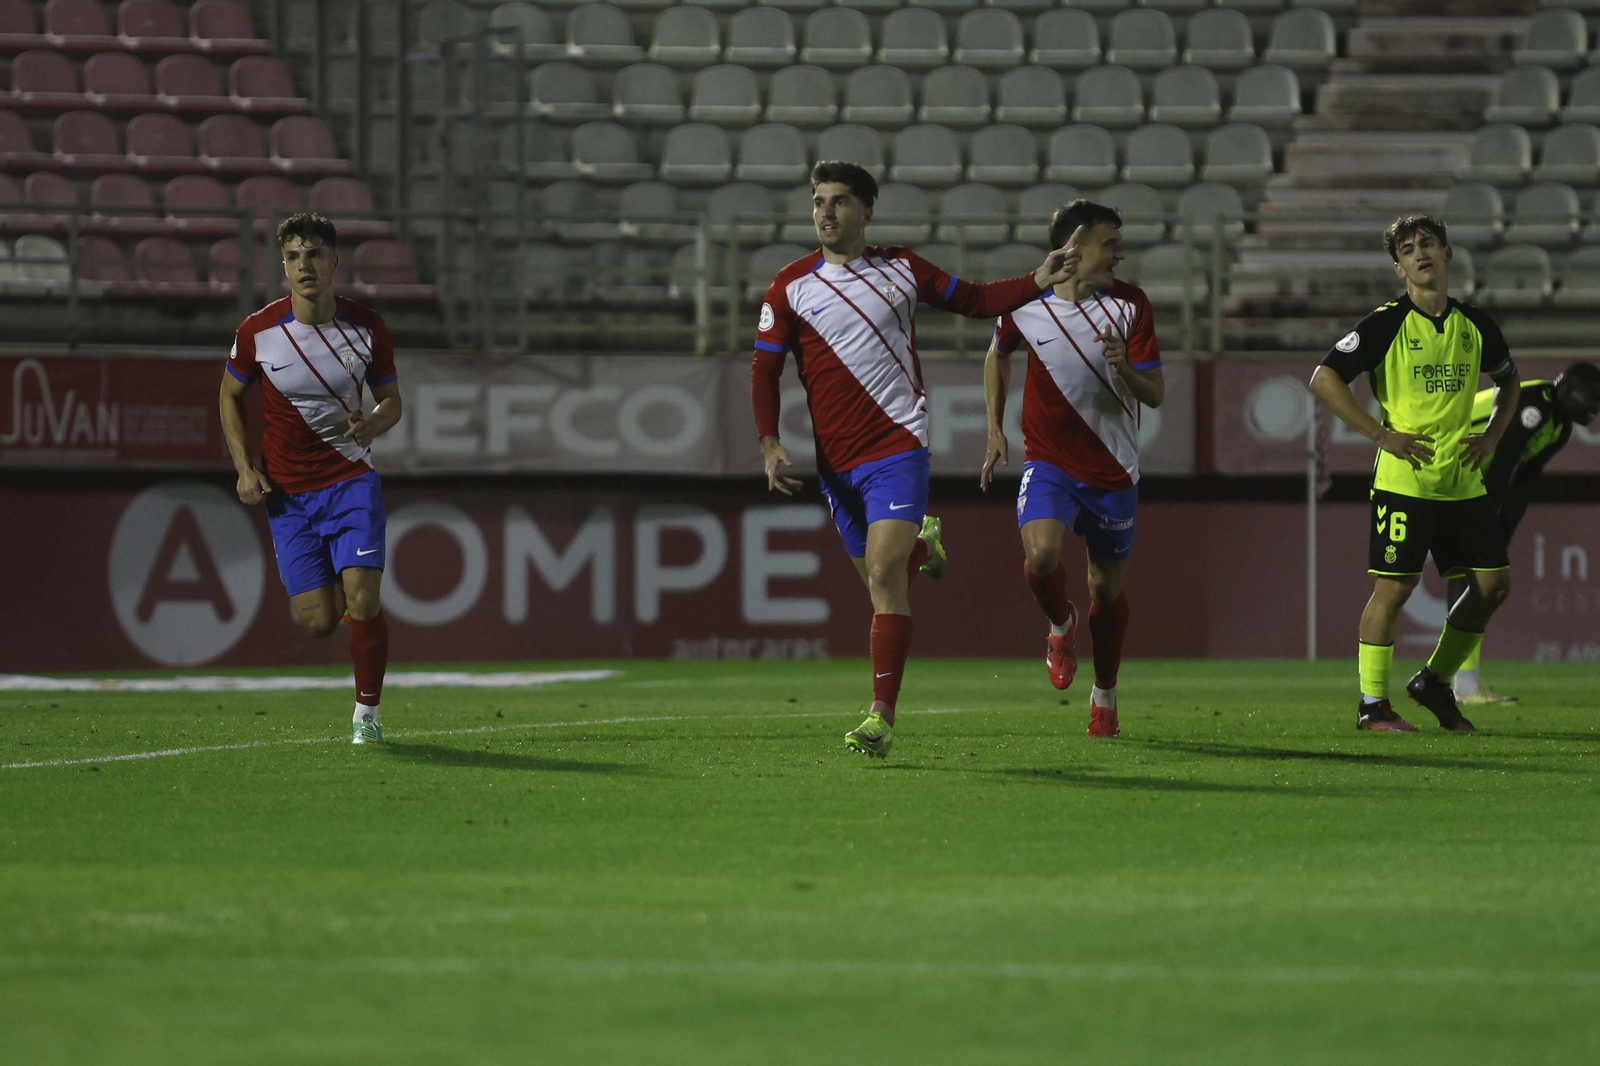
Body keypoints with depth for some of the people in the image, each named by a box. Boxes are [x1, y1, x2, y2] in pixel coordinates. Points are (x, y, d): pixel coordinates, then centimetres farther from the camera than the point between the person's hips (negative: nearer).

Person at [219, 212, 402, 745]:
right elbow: (230, 396, 9)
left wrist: (371, 425, -16)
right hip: (287, 492, 0)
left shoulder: (367, 327, -6)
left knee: (362, 601, -18)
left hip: (352, 478, 0)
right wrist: (244, 468, -2)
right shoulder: (258, 332, -9)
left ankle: (367, 712, 1)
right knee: (320, 621, -4)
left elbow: (391, 400, 7)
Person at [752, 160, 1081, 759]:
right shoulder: (791, 287, 3)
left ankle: (881, 716, -21)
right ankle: (921, 545, 47)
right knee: (877, 579, 10)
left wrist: (1038, 282, 2)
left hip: (897, 444, -2)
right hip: (835, 460, 2)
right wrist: (769, 443, -10)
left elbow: (975, 300, 17)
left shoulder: (899, 269, 5)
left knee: (884, 575, -17)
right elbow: (765, 369, 3)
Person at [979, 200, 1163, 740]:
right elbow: (997, 355, 16)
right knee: (1041, 555, -25)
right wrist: (995, 429, 12)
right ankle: (1060, 624, 9)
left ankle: (1104, 699, 28)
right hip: (1048, 461, -1)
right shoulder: (1024, 306, -7)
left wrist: (1123, 369, -28)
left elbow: (1155, 394, -7)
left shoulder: (1129, 304, -8)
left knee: (1107, 586, 8)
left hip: (1111, 467, 1)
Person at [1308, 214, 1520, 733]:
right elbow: (1324, 380, -11)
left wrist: (1492, 436, 10)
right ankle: (1373, 704, 4)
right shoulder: (1387, 324, -8)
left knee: (1493, 583, 4)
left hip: (1463, 482, 5)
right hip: (1403, 480, -5)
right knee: (1394, 587, -5)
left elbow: (1508, 379, 26)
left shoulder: (1474, 325, 8)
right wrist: (1382, 435, -13)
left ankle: (1435, 681, 21)